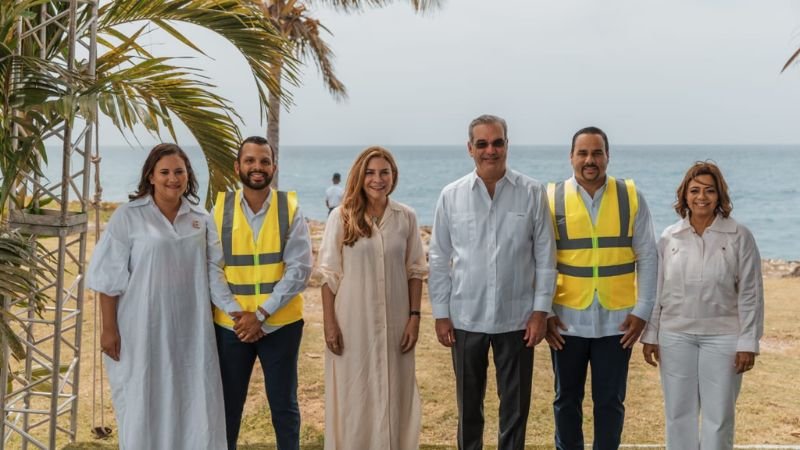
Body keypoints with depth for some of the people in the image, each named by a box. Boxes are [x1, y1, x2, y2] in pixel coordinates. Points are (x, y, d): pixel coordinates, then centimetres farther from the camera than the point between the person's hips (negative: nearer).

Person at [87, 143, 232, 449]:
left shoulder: (201, 219, 6)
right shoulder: (128, 216, -5)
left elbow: (215, 272, 9)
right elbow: (109, 277, -5)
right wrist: (109, 328, -8)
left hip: (190, 331, 3)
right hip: (143, 330, -3)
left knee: (193, 406, 9)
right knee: (144, 406, 6)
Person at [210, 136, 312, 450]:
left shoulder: (290, 209, -4)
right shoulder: (220, 209, 0)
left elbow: (299, 270, -11)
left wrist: (261, 314, -16)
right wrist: (236, 314, -12)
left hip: (280, 324, -1)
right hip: (230, 325, 1)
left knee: (283, 406, 12)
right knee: (227, 406, 11)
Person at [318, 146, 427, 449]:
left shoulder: (406, 217, 1)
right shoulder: (341, 217, -5)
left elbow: (415, 271, 5)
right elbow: (329, 274, -3)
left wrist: (414, 317, -1)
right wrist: (329, 323, -7)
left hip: (395, 321, 2)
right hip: (352, 320, -2)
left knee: (393, 393, 11)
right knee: (353, 394, 7)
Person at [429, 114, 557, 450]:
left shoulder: (532, 193, -3)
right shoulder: (451, 196, -1)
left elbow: (545, 256, -1)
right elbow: (439, 260, 3)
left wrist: (540, 311, -4)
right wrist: (441, 314, 0)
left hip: (517, 317, -1)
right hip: (466, 318, 1)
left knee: (515, 406, 10)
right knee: (468, 404, 14)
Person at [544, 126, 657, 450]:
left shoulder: (630, 197, 0)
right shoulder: (552, 198, -1)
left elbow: (647, 257, 2)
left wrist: (642, 311, -2)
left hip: (616, 320, 0)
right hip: (567, 320, 0)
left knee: (610, 401, 9)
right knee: (567, 400, 12)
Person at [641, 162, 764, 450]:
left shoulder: (739, 237, -4)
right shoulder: (669, 237, 3)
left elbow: (750, 294, -3)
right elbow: (656, 289, 7)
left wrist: (748, 342, -6)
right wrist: (650, 335, 6)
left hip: (723, 337, -2)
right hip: (675, 336, 2)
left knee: (718, 415, 6)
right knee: (678, 414, 10)